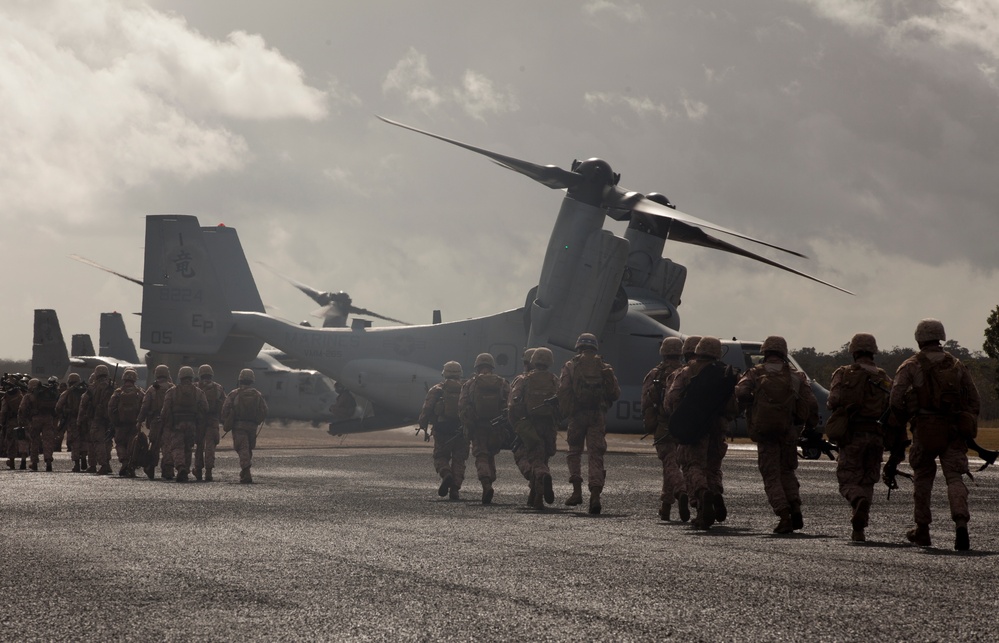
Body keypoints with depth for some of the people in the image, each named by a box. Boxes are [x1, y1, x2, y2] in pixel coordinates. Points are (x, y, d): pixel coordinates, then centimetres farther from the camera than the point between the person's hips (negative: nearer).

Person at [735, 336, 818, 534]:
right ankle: (795, 508, 4)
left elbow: (741, 393, -16)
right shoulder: (795, 376, 8)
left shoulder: (755, 373, 2)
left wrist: (746, 410, 2)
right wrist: (810, 427, 13)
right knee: (787, 470, 21)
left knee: (771, 475, 4)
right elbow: (811, 404, 1)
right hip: (788, 432, 2)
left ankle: (784, 515, -9)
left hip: (764, 434, -2)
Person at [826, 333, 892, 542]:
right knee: (867, 482, 12)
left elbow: (832, 403, -10)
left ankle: (860, 501, -34)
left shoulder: (843, 374, 1)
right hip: (875, 436, 3)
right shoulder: (884, 379, 10)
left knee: (848, 481, 0)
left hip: (851, 436, -3)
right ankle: (858, 529, 5)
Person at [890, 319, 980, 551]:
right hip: (954, 430, 2)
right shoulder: (956, 365, 10)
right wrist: (966, 424, 20)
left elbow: (896, 401, -9)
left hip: (925, 430, -2)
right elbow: (975, 401, 9)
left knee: (922, 479, 15)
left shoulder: (910, 366, 0)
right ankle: (961, 523, -25)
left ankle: (922, 530, 21)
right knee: (954, 478, -1)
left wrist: (909, 415, 10)